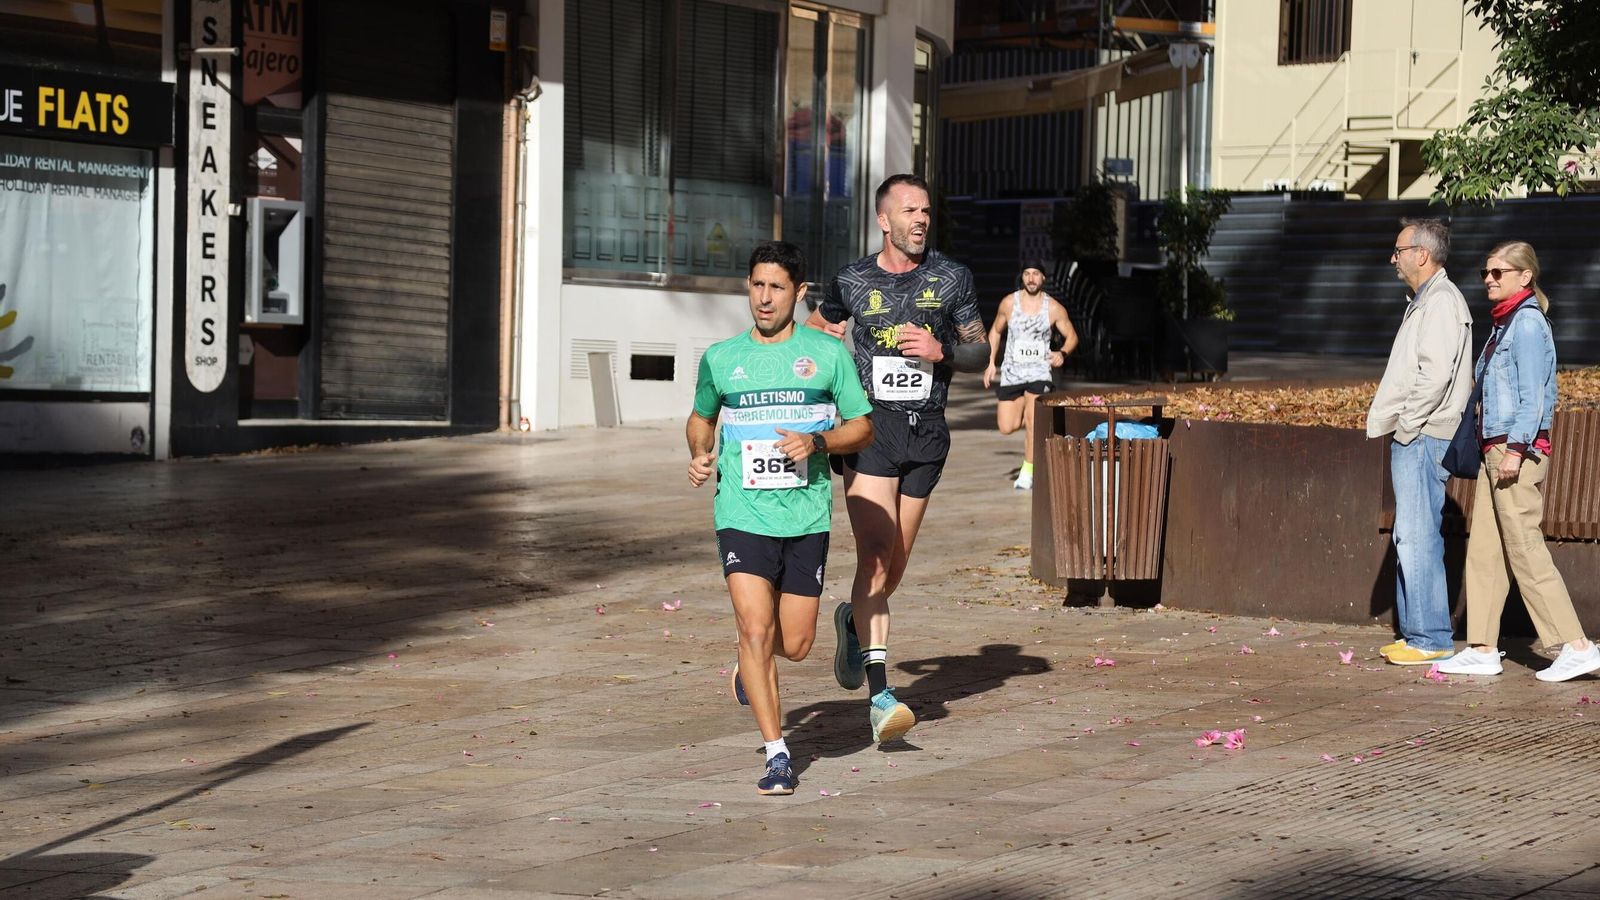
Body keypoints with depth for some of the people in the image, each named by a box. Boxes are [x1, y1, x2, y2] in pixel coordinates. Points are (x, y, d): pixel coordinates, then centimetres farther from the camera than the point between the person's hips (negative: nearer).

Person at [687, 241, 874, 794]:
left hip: (807, 517, 0)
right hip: (742, 514, 0)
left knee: (794, 644, 3)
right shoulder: (721, 358, 6)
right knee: (755, 630, -14)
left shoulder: (828, 354, 2)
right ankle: (777, 754, -5)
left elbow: (862, 428, 6)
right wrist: (699, 453, 2)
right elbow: (701, 417, 23)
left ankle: (752, 664, 40)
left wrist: (818, 442, -12)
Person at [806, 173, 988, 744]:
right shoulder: (853, 282, 4)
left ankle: (853, 621, 43)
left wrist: (941, 351, -8)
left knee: (894, 568, 9)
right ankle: (879, 693, -20)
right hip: (870, 426, -3)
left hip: (926, 432, 3)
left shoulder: (951, 278, 6)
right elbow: (815, 329, 22)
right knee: (875, 555, -16)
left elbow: (980, 353, 10)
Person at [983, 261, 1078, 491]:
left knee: (1032, 420, -20)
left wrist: (1062, 353, -15)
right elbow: (996, 331, 15)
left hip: (1039, 371, -2)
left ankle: (1028, 472, -7)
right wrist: (990, 363, 8)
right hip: (1012, 371, 2)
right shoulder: (1009, 302, 1)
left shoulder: (1054, 308, -3)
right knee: (1007, 427, -2)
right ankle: (1039, 420, 32)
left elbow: (1072, 336, 7)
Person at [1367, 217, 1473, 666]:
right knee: (1410, 538, 12)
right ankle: (1414, 633, 17)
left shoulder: (1442, 302, -13)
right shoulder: (1423, 302, 20)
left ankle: (1431, 639, -9)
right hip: (1412, 439, 11)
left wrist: (1406, 427, -16)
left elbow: (1436, 375, -22)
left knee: (1418, 538, -11)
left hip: (1423, 439, -11)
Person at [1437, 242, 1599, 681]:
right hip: (1495, 448, 10)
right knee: (1483, 549, 8)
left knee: (1525, 550, -9)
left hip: (1519, 450, -10)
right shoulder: (1505, 324, 17)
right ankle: (1482, 649, 11)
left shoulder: (1528, 323, -11)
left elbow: (1533, 394, -17)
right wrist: (1495, 449, 18)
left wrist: (1516, 448, -21)